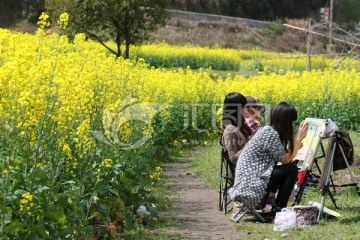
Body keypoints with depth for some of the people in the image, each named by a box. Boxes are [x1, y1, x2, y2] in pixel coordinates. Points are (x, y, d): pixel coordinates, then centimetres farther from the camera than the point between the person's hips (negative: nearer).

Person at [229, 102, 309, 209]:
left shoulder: (265, 130, 13)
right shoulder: (271, 134, -17)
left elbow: (284, 155, 12)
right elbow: (286, 159, -12)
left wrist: (298, 138, 8)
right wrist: (299, 137, -6)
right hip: (251, 187, -10)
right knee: (292, 169, -7)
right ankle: (279, 208, 1)